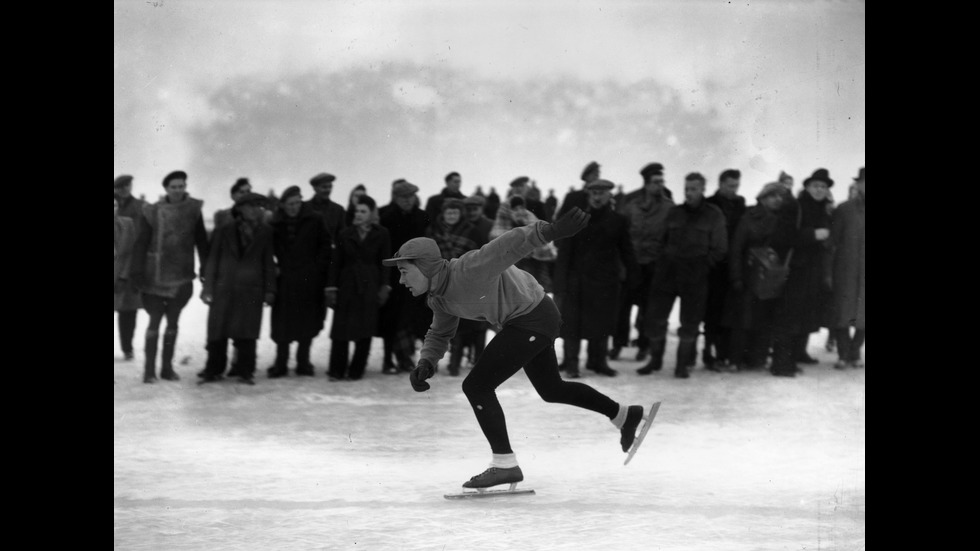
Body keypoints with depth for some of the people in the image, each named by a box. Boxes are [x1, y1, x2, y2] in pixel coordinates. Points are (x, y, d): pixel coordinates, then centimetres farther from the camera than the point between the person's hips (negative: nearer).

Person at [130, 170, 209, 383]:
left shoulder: (193, 210, 0)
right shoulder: (153, 212, -5)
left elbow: (201, 242, 4)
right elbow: (141, 243, -5)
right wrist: (138, 271, -11)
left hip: (181, 277, 2)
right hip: (155, 276, -2)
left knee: (173, 321, 10)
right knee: (155, 320, -2)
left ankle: (167, 367, 18)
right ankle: (149, 369, 2)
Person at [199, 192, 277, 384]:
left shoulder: (265, 232, 7)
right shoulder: (224, 231, 5)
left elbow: (268, 262, 8)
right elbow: (213, 260, 6)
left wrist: (269, 290, 3)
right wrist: (208, 287, 0)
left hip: (251, 290, 0)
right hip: (224, 288, 0)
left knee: (246, 332, 0)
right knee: (218, 332, 2)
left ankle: (245, 371, 9)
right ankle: (214, 370, 11)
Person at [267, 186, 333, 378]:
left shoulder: (313, 221, -1)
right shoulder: (276, 224, 0)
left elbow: (326, 245, 4)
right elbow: (270, 250, 7)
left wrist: (319, 267, -3)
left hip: (309, 280, 0)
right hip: (285, 281, 0)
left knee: (308, 322, 5)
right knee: (283, 323, 1)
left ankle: (303, 361, 15)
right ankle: (281, 363, 9)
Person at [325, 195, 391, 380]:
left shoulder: (381, 234, 2)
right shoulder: (346, 234, 6)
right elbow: (336, 262, 6)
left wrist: (384, 287, -6)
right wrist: (331, 287, 0)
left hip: (369, 286, -1)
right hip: (347, 286, 1)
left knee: (364, 330, 0)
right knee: (341, 330, -4)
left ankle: (356, 370, 8)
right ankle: (336, 370, 1)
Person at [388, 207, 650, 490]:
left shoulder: (468, 271, -27)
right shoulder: (439, 297, 1)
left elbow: (511, 244, -35)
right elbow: (439, 336, 15)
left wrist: (553, 230, -49)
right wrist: (425, 363, -6)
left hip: (532, 321, -10)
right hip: (531, 320, 10)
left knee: (476, 386, -12)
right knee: (551, 389, 26)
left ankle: (505, 464, -4)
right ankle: (624, 415, 41)